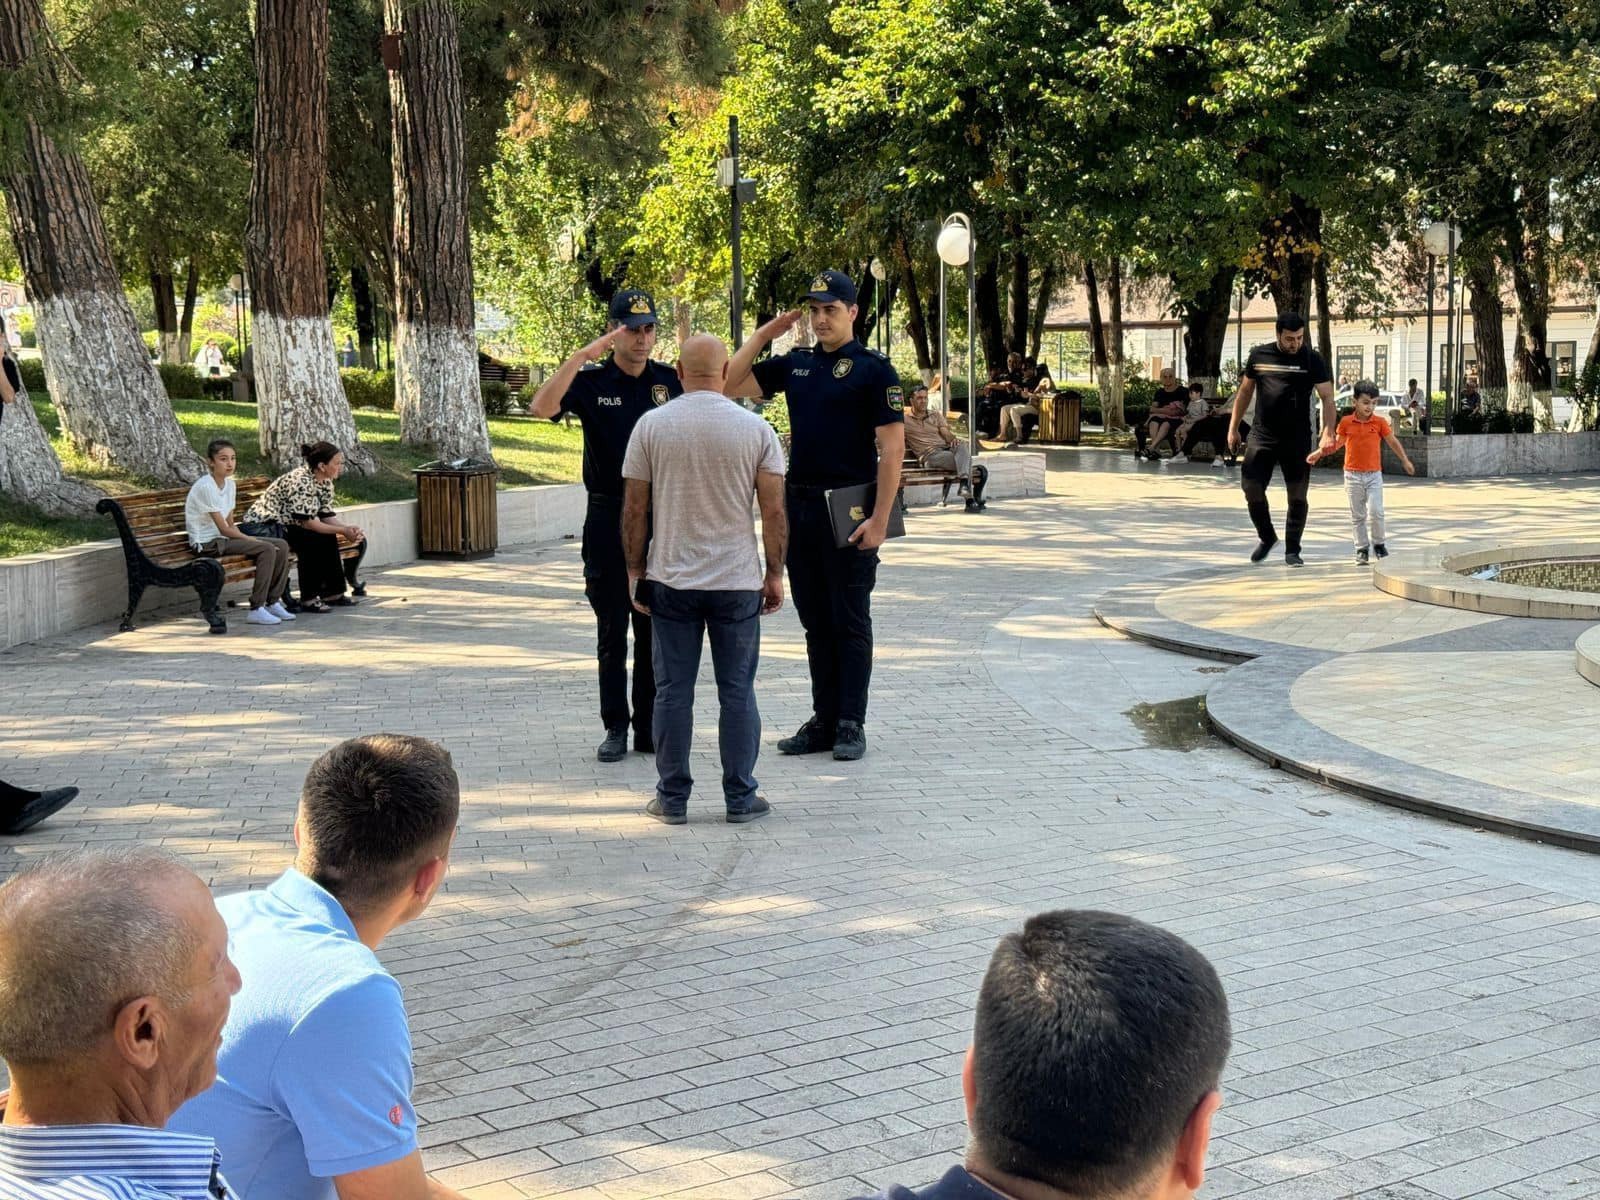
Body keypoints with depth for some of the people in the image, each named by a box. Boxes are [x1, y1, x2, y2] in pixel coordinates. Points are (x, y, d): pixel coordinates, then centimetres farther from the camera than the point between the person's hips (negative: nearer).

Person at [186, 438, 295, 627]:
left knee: (282, 546, -2)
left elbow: (231, 524, 10)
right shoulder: (205, 487, -18)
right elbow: (223, 528, -19)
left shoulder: (230, 484, 9)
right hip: (206, 542, -9)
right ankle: (256, 609, -21)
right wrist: (252, 540, -13)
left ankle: (273, 602, 5)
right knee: (267, 549, -24)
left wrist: (246, 538, -7)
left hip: (224, 539, 9)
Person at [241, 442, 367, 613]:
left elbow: (327, 516, 3)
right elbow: (307, 522, -26)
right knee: (314, 540, -26)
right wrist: (342, 531, -22)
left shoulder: (325, 482, 4)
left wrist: (349, 527, -16)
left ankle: (332, 593, 0)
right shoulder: (301, 481, -25)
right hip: (260, 527, -10)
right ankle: (308, 599, -20)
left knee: (328, 538, -6)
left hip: (285, 526, 10)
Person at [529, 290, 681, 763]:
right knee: (612, 629, 5)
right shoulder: (591, 382, -2)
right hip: (608, 516, -1)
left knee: (654, 627, 6)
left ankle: (649, 725, 14)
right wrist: (582, 355, -24)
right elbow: (542, 407, -19)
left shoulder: (671, 381, 4)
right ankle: (615, 727, 12)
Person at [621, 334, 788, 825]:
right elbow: (774, 512, -2)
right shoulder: (756, 429, -3)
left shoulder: (651, 425, -2)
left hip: (671, 581, 0)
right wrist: (775, 574, 8)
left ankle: (672, 798, 11)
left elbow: (634, 509, 0)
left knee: (673, 691, 6)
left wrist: (635, 570, 11)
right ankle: (740, 797, 11)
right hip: (738, 582, 0)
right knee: (737, 691, 7)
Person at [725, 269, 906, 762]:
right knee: (815, 621, 11)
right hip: (800, 505, 6)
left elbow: (892, 449, -11)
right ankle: (823, 721, 18)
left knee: (850, 622, 2)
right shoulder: (794, 365, 11)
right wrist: (762, 334, 5)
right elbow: (730, 385, 11)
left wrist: (879, 519, -17)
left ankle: (851, 725, 8)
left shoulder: (873, 369, -6)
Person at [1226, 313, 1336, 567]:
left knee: (1297, 495, 1)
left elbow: (1327, 398, -6)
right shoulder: (1259, 355, 4)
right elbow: (1245, 392, 15)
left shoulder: (1313, 360, -3)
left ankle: (1292, 550, 14)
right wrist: (1233, 428, 13)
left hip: (1297, 440, -2)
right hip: (1262, 436, 2)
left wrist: (1327, 433, -20)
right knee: (1252, 488, -3)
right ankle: (1267, 537, 21)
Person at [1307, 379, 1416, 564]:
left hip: (1374, 474, -1)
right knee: (1357, 515, 5)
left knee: (1376, 512, -10)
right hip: (1353, 475, 1)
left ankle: (1378, 544, 10)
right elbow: (1337, 443, 11)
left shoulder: (1380, 422, -2)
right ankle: (1361, 548, 14)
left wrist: (1405, 461, 14)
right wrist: (1319, 452, 1)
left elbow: (1393, 441, 9)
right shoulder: (1346, 422, -1)